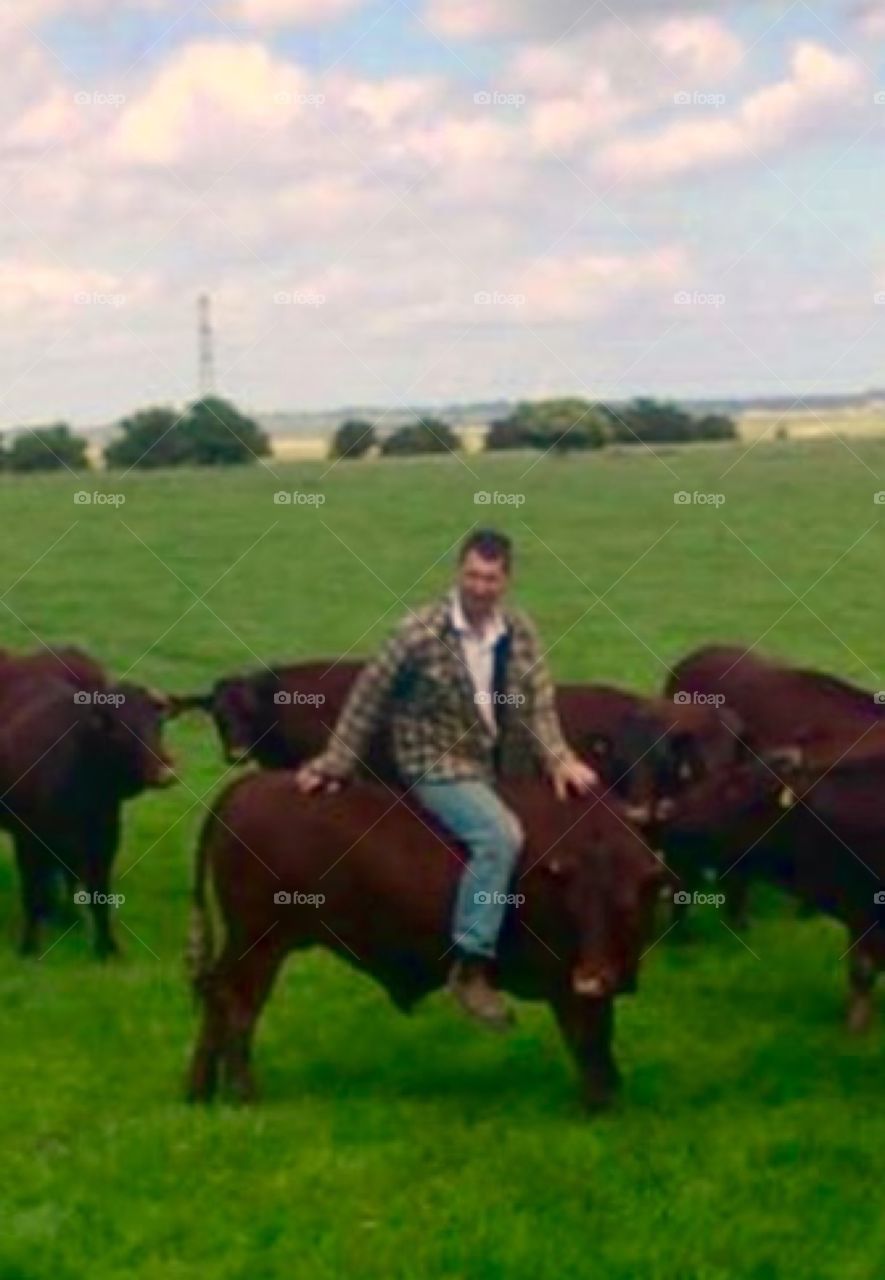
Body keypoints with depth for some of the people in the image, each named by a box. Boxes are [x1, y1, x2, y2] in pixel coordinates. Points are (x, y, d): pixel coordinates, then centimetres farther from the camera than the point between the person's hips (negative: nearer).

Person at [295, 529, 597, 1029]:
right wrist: (336, 762, -6)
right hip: (437, 765, -7)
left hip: (491, 764, 7)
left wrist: (559, 759, -19)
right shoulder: (421, 632, -16)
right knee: (500, 836, -28)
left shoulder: (520, 632, -1)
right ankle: (471, 966, -23)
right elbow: (370, 697, -8)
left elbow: (538, 703, -3)